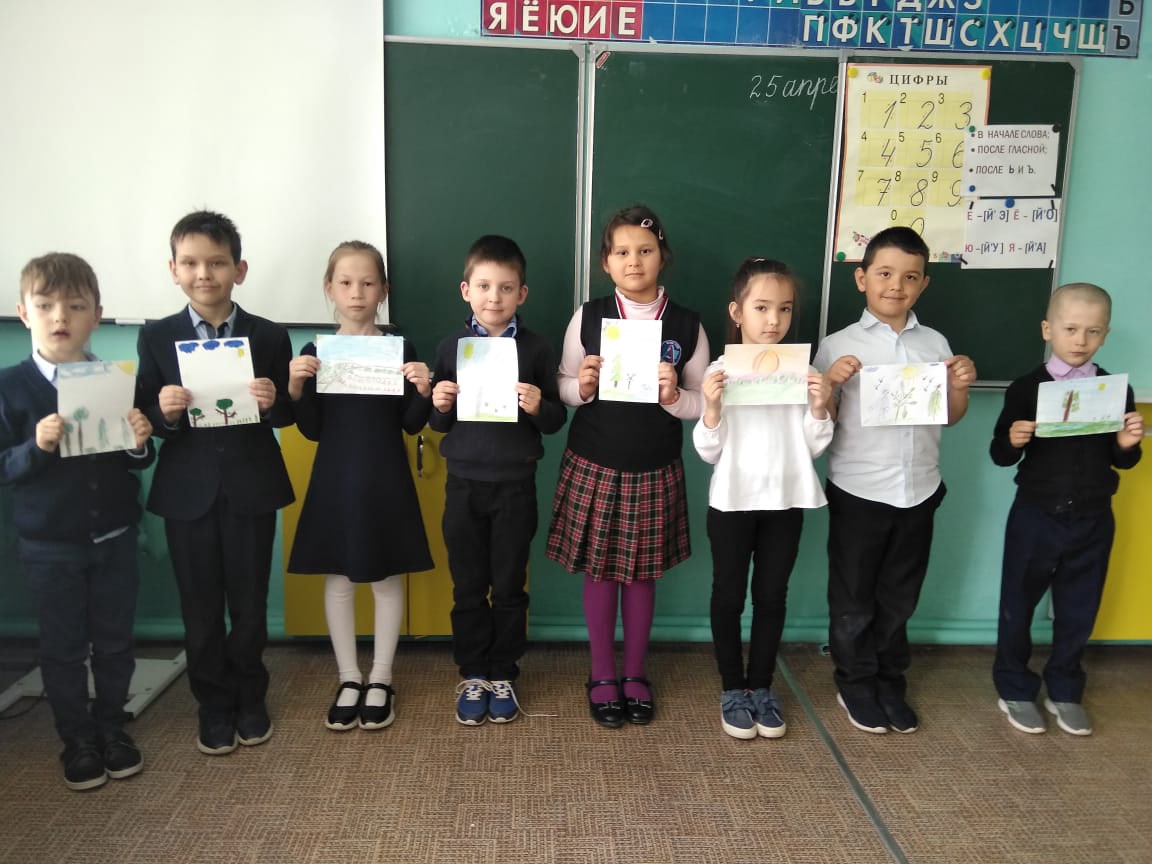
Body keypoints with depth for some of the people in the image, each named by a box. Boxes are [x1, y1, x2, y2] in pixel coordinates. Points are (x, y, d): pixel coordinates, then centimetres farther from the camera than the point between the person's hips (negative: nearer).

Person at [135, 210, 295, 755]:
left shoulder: (269, 337, -1)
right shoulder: (156, 338, 0)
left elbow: (289, 414, -1)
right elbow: (142, 418, 0)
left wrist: (273, 402, -22)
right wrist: (163, 410, -21)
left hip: (251, 488, 0)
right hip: (187, 492, 1)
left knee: (249, 604, 12)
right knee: (199, 608, 11)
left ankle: (249, 699, 33)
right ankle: (213, 705, 30)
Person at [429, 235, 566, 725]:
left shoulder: (536, 350, -3)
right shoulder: (450, 348, 1)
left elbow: (556, 421, 1)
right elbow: (438, 425, 8)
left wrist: (539, 407, -20)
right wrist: (440, 405, -13)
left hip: (515, 486, -1)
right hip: (464, 483, 1)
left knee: (509, 587, 10)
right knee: (468, 587, 10)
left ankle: (503, 676, 26)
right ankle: (472, 675, 26)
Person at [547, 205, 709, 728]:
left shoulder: (686, 325, -4)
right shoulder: (587, 317, -3)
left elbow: (704, 404, 0)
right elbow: (564, 388, 4)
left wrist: (673, 396, -19)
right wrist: (582, 385, -18)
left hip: (655, 471, 0)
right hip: (593, 466, 0)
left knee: (642, 573, 13)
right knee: (599, 571, 10)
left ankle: (636, 674, 32)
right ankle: (602, 676, 28)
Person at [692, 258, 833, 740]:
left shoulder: (803, 371, 0)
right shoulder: (720, 371, -7)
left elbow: (814, 448, 2)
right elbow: (708, 452, -7)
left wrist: (820, 408, -13)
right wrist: (711, 408, -22)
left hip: (786, 501, 2)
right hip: (732, 501, -2)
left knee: (772, 595, 12)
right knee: (729, 595, 9)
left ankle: (762, 687, 28)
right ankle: (732, 689, 25)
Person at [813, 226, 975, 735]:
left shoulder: (935, 344, 4)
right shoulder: (839, 346, -7)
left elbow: (951, 416, 13)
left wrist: (961, 385, -6)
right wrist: (831, 382, -23)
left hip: (919, 491, 4)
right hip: (857, 492, -3)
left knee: (900, 597, 17)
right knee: (853, 597, 11)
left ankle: (890, 683, 35)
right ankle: (855, 684, 30)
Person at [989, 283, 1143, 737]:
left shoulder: (1116, 391, 0)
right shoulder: (1026, 388, -8)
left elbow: (1122, 461, 7)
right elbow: (1000, 455, -5)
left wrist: (1128, 444, -14)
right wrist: (1013, 441, -26)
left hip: (1093, 520, 3)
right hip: (1035, 517, -2)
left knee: (1079, 610, 13)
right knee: (1018, 604, 9)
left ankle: (1064, 691, 32)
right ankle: (1014, 689, 27)